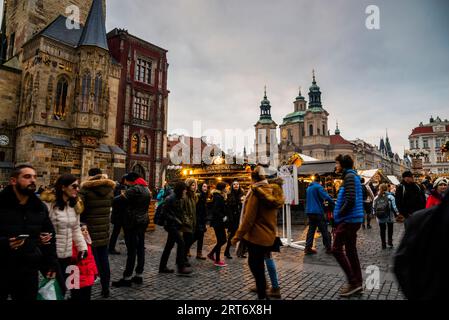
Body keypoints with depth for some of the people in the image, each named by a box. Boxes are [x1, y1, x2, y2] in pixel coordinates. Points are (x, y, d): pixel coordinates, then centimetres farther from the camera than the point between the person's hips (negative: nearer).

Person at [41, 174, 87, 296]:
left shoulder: (75, 205, 7)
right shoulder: (48, 203, -15)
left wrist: (82, 246, 2)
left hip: (67, 254, 6)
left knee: (62, 288, 16)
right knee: (58, 288, -2)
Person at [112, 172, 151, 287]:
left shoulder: (135, 189, -16)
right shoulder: (146, 189, 12)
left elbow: (122, 197, -22)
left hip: (133, 222, -9)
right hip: (144, 220, 9)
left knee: (131, 249, -3)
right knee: (140, 248, 11)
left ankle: (127, 278, 5)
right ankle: (139, 275, 19)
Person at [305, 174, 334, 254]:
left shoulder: (308, 188, 16)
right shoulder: (318, 186, -9)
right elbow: (326, 196, -21)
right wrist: (333, 203, -8)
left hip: (309, 211, 7)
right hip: (317, 211, -7)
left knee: (311, 229, 9)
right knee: (324, 230, 2)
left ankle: (308, 248, 7)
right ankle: (328, 248, 7)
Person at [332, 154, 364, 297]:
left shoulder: (349, 176, -14)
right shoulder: (352, 176, 17)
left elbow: (350, 200, -24)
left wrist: (339, 215, -12)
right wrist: (340, 215, 14)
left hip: (348, 220, -10)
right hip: (354, 219, 10)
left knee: (336, 249, -4)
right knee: (351, 250, 14)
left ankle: (353, 281, 1)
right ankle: (357, 283, 21)